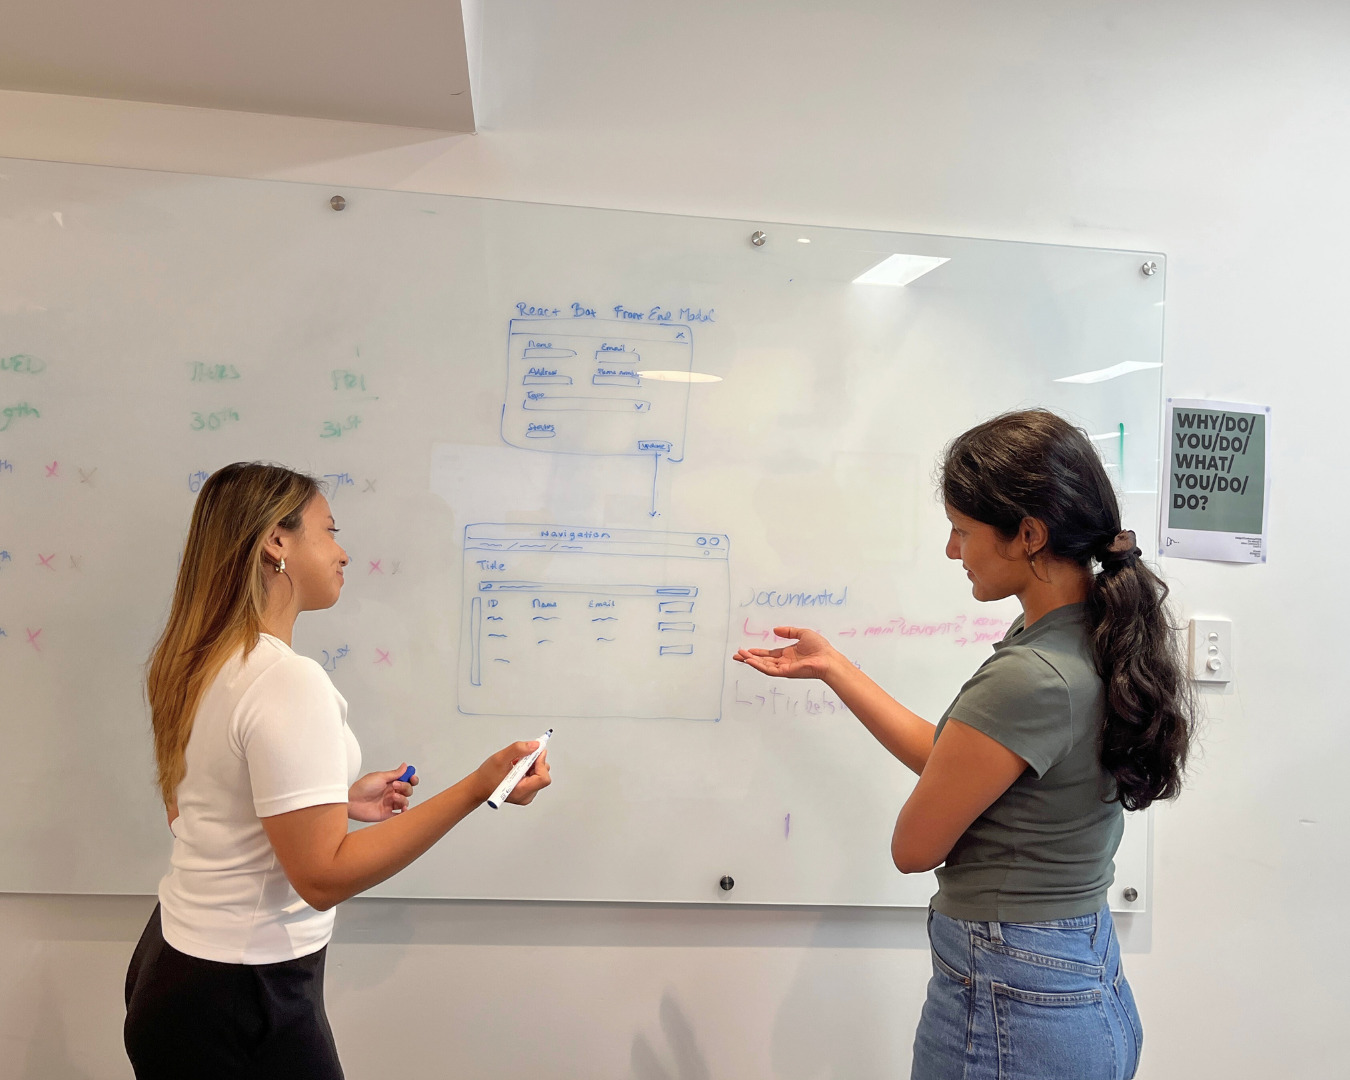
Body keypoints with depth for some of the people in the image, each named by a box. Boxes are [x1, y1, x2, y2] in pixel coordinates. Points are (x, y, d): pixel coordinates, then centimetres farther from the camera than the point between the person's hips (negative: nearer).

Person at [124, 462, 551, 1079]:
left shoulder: (194, 664, 2)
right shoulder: (287, 682, -26)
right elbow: (323, 878, -27)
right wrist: (479, 787, -28)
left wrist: (337, 802, 10)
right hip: (238, 1000, -9)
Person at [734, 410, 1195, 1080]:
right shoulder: (1101, 642, 0)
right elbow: (946, 757, 7)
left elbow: (913, 847, -19)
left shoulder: (1029, 677, -30)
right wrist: (830, 666, 9)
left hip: (1009, 1006, -9)